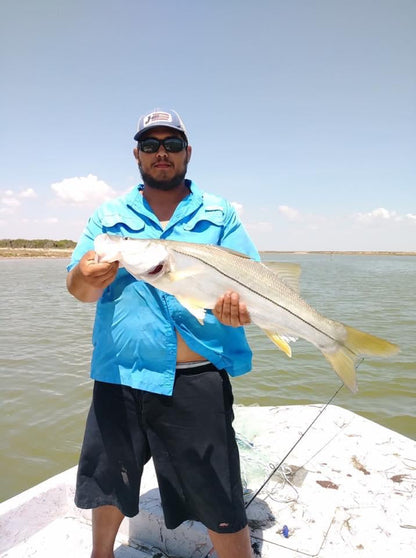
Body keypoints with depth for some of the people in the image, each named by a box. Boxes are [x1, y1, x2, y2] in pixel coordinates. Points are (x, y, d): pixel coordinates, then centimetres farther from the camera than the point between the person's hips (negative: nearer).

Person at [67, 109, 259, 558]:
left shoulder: (220, 215, 5)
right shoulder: (108, 216, 8)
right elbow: (78, 289, 0)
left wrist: (239, 303, -25)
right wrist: (86, 278, -24)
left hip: (197, 381, -2)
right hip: (119, 377, 3)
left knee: (220, 507, 4)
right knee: (108, 485, 22)